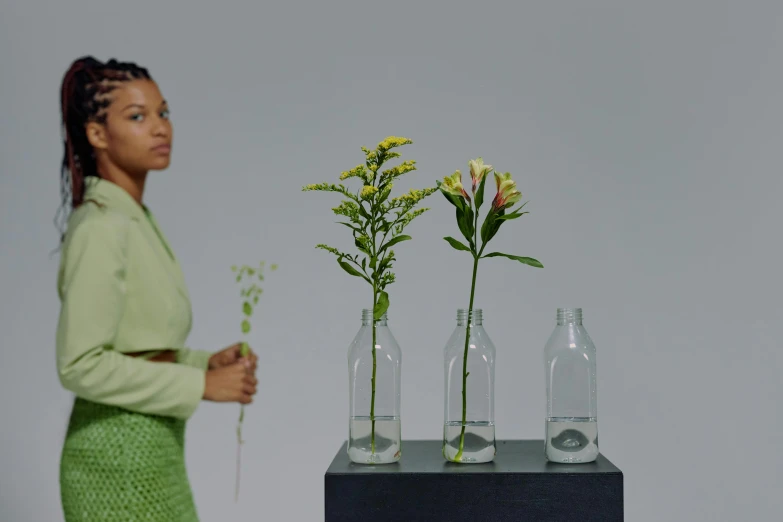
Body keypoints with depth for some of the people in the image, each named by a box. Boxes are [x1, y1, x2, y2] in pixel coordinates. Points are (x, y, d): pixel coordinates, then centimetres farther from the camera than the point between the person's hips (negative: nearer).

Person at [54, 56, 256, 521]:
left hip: (150, 448, 9)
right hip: (121, 455, -9)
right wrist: (200, 385, -18)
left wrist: (206, 361, 3)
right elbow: (81, 364, -22)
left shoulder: (136, 219, 10)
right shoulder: (101, 228, -17)